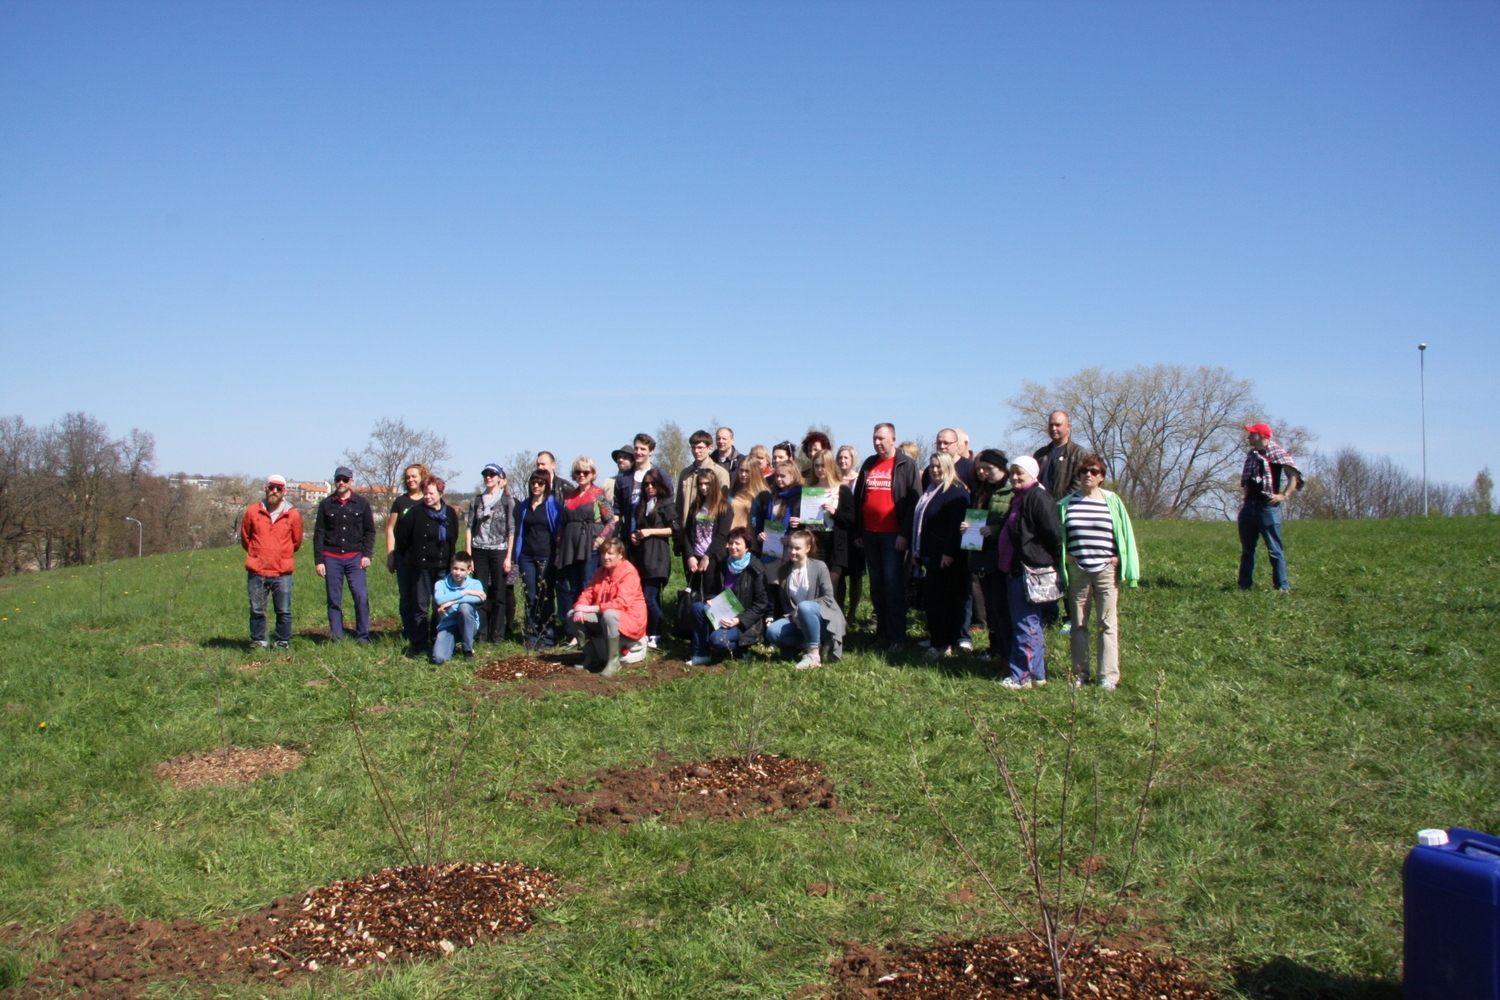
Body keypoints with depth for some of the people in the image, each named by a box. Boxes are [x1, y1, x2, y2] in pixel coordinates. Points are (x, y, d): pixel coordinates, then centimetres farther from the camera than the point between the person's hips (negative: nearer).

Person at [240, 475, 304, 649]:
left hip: (283, 573, 0)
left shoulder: (293, 515, 2)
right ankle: (258, 642, 17)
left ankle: (283, 643, 13)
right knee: (257, 610, 6)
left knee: (284, 611, 3)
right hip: (257, 572, 0)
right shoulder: (252, 511, 3)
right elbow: (245, 538, 16)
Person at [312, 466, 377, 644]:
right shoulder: (326, 504, 7)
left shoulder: (362, 503, 7)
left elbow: (369, 531, 8)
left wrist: (367, 554, -4)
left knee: (361, 597, -10)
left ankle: (362, 636, -3)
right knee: (334, 600, 3)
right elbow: (318, 534, 6)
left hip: (355, 558, -1)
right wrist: (318, 560, 0)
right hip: (332, 558, 1)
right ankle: (336, 636, 8)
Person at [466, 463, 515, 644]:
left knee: (499, 595, 0)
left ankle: (498, 634, 6)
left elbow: (511, 530, 0)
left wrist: (508, 557, -5)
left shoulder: (507, 501, 2)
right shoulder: (476, 500, 9)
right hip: (479, 551, 2)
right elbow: (470, 527, 8)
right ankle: (481, 633, 7)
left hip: (499, 551, -2)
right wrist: (468, 554, 0)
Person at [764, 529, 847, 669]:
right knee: (772, 632, -23)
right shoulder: (784, 570, 3)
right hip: (796, 620, 5)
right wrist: (792, 615, -14)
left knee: (804, 607, -38)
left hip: (821, 618, -4)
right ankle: (812, 644, -8)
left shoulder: (819, 567, -9)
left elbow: (828, 598, -12)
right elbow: (784, 601, 7)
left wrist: (802, 610, -21)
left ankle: (814, 653, -26)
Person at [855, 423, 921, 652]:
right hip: (870, 534, 6)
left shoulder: (906, 465, -3)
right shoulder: (869, 464, 13)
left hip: (893, 534, -6)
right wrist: (858, 531, 10)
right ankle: (882, 631, 18)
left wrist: (905, 534, -14)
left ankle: (897, 637, -3)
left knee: (893, 585, -6)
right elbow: (858, 498, 17)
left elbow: (914, 500, -8)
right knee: (876, 585, 10)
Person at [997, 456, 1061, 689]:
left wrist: (1051, 561, -9)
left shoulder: (1038, 498, -14)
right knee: (1029, 623, 14)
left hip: (1030, 570, -10)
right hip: (1015, 569, 10)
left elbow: (1053, 534, -19)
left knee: (1025, 625, -5)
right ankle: (1037, 673, 22)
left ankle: (1024, 676, 0)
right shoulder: (1018, 498, 17)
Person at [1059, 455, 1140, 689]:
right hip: (1077, 572, 2)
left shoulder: (1113, 502, 2)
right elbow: (1058, 537, 10)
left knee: (1108, 624, 0)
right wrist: (1064, 560, 0)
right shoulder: (1066, 504, 5)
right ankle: (1080, 673, 15)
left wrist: (1119, 559, -2)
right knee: (1078, 624, 7)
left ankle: (1109, 676, 4)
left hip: (1106, 571, -1)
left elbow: (1125, 534, 5)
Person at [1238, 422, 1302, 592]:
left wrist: (1284, 495, -15)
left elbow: (1295, 475, -11)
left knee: (1274, 549, -4)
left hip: (1267, 507, -7)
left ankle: (1282, 586, 2)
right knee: (1246, 549, 10)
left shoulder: (1277, 452, -7)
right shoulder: (1251, 454, 14)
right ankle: (1245, 585, 15)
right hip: (1249, 506, 7)